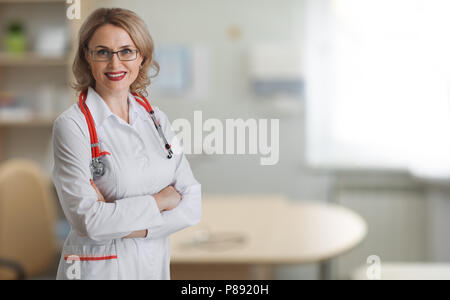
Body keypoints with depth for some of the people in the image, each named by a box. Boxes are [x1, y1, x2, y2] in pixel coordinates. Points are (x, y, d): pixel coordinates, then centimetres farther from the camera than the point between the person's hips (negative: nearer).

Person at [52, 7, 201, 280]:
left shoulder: (156, 119, 1)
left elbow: (193, 203, -4)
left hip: (156, 264, 4)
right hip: (100, 267, -4)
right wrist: (159, 201, -12)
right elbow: (88, 221, -21)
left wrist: (125, 224, -17)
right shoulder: (72, 125, -13)